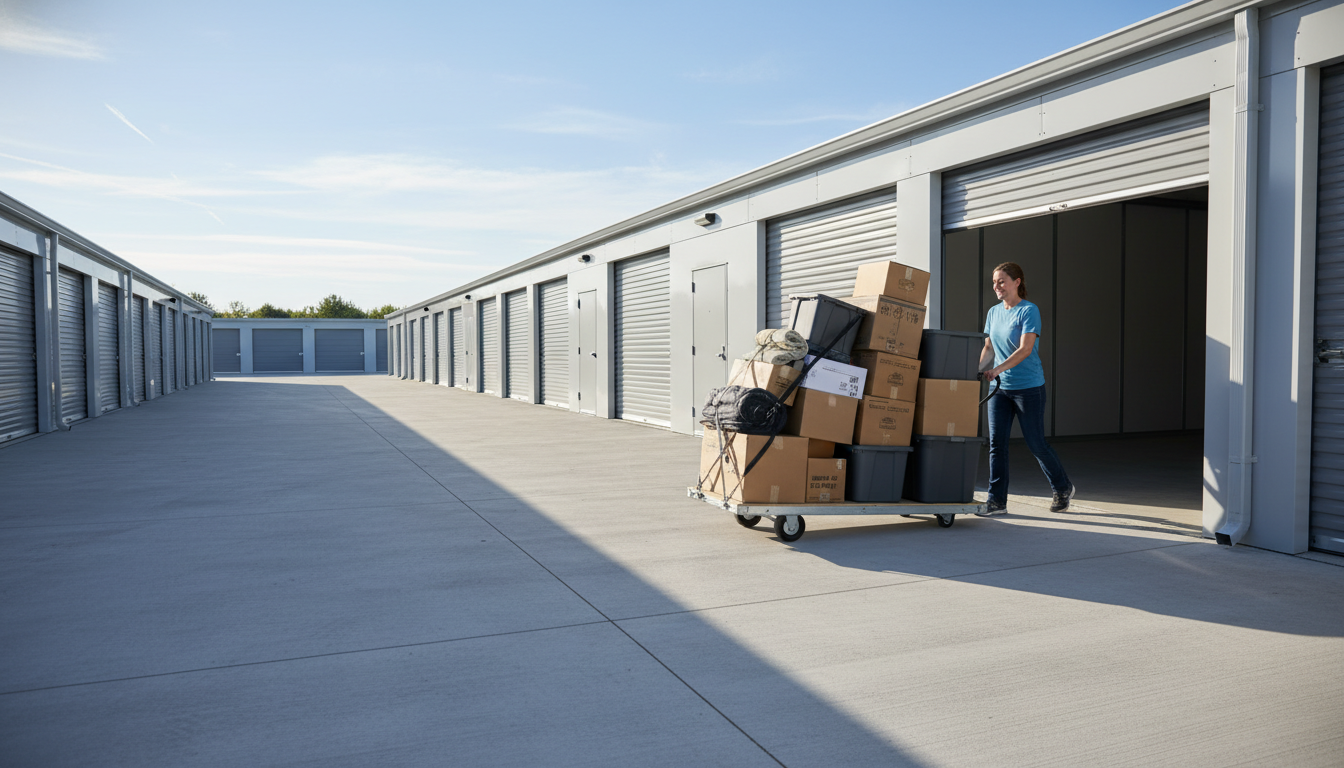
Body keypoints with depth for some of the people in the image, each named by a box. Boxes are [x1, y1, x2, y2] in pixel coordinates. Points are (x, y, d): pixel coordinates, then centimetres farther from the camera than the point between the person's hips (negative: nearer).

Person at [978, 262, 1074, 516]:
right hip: (1000, 388, 6)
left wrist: (997, 369, -29)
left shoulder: (1029, 311, -10)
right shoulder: (993, 312, 10)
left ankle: (1063, 489, 28)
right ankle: (997, 501, 3)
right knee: (996, 443, -2)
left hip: (1029, 387, -6)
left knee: (1036, 444, 4)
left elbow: (1025, 349, -19)